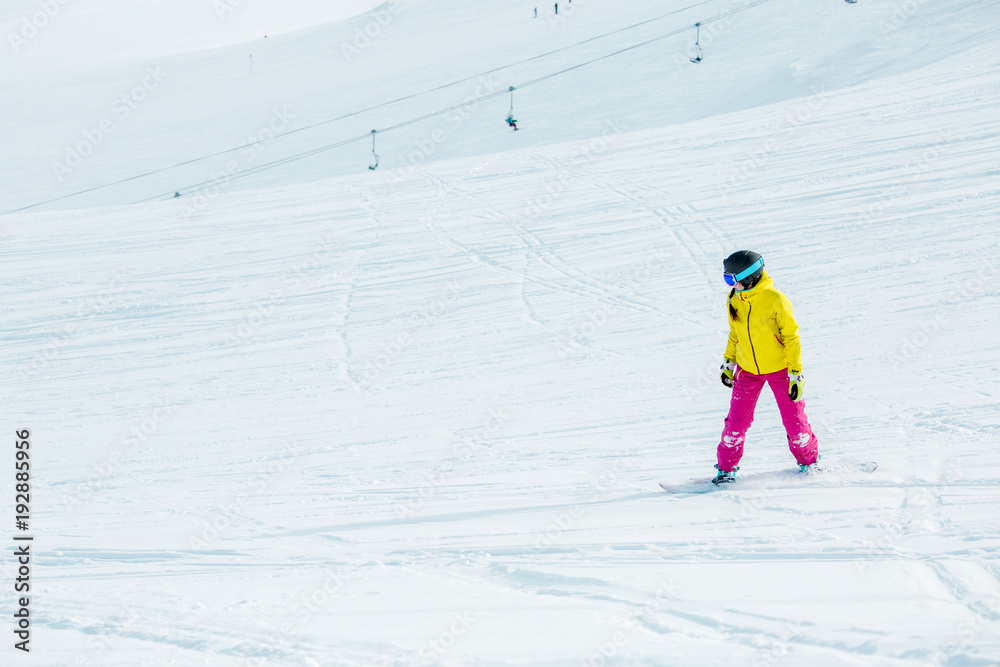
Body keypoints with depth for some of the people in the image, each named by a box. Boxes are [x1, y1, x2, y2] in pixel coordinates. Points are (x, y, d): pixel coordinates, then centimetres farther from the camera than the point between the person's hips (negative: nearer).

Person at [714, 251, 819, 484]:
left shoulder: (775, 300, -21)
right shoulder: (734, 300, -5)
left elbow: (791, 337, -14)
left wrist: (796, 374, -14)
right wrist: (728, 362, 15)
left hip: (779, 368, -4)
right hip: (747, 370, 4)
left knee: (793, 420, 4)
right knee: (737, 421, 1)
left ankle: (809, 461, 26)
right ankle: (726, 467, 16)